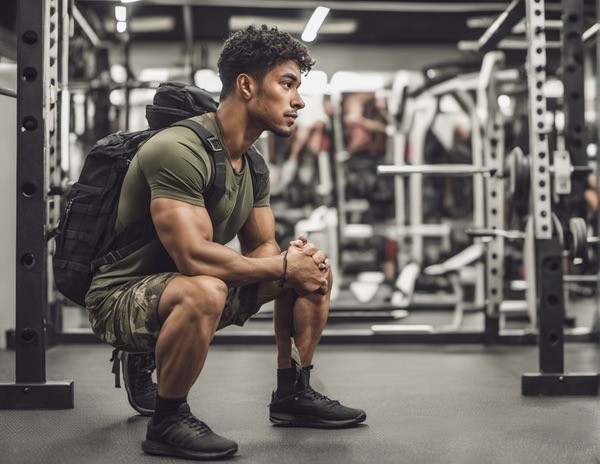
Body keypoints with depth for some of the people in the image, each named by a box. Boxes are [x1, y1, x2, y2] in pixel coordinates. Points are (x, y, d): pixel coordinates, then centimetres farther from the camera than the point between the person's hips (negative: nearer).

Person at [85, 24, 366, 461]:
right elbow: (194, 257, -34)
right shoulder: (179, 150, -26)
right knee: (203, 290, -42)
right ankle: (166, 423, -19)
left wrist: (301, 259, -15)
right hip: (123, 298, -9)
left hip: (195, 285, 9)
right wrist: (284, 265, -22)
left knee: (314, 266, 7)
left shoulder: (254, 163, 4)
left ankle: (293, 395, 17)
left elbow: (262, 248, 9)